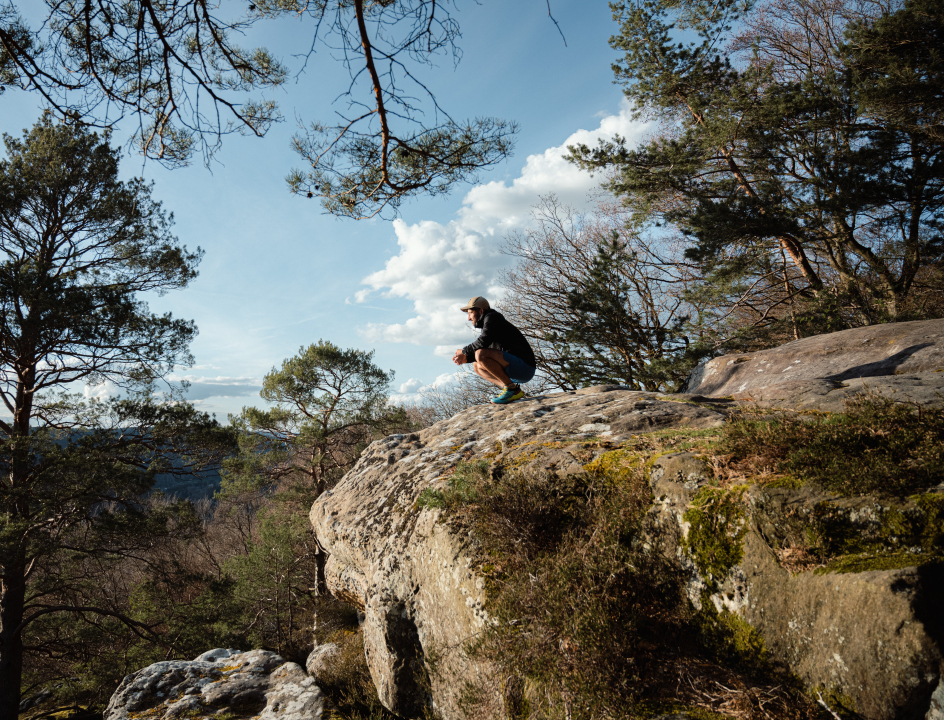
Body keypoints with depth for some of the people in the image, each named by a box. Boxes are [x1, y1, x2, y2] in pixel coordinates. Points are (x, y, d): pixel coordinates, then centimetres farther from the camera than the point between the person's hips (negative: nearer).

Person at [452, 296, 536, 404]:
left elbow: (482, 343, -19)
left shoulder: (492, 317, -6)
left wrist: (464, 351, -2)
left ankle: (512, 388, -14)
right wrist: (466, 358, 13)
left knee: (481, 355, -25)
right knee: (477, 366, 19)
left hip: (524, 367, -10)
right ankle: (514, 391, 3)